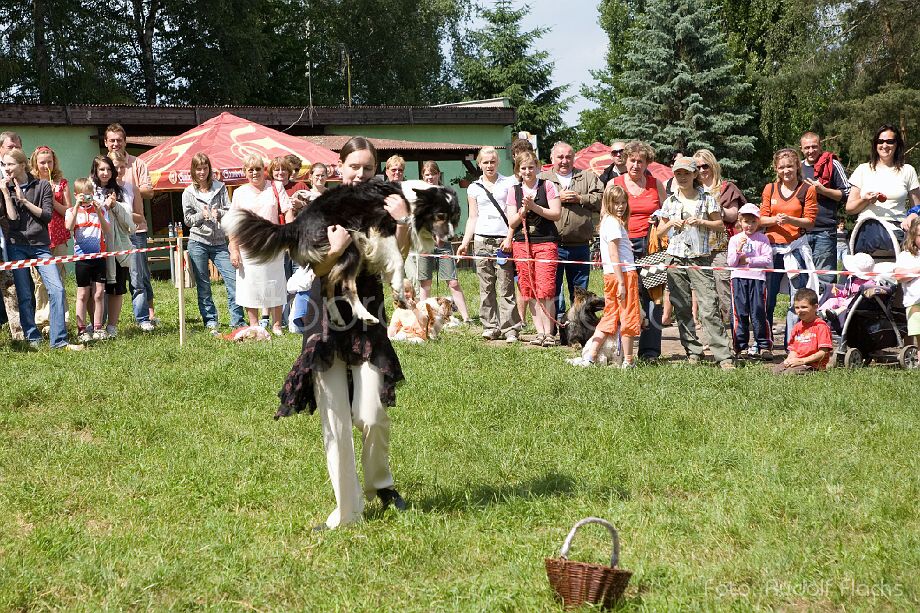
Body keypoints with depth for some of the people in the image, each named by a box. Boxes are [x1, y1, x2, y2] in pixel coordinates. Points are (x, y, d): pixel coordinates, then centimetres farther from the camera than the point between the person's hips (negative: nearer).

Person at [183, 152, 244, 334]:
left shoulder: (220, 187, 6)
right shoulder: (188, 193, 5)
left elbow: (229, 211, 2)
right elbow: (188, 220, 4)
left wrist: (219, 213, -18)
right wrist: (201, 215, -14)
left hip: (219, 242, 1)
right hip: (198, 243, 0)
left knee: (233, 279, -7)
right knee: (203, 285, 3)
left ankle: (238, 321, 0)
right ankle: (210, 322, 11)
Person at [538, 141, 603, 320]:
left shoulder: (588, 177, 12)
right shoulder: (542, 179, 7)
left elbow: (601, 198, 1)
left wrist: (579, 198, -9)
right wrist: (557, 198, -11)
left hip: (580, 246, 2)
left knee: (580, 290, 11)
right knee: (552, 288, 0)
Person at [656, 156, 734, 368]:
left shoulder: (706, 199, 4)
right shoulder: (670, 202, 11)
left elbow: (720, 224, 7)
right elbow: (659, 232, 16)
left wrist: (701, 221, -8)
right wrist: (670, 223, -3)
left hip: (700, 258, -3)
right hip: (676, 260, 4)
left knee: (709, 307, -11)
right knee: (682, 309, 4)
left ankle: (723, 355, -12)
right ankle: (693, 352, 13)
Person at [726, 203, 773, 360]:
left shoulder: (762, 239, 5)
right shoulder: (734, 239, 10)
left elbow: (768, 260, -4)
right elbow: (731, 262, 3)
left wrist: (748, 260, -7)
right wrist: (738, 249, -13)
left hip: (757, 278, -2)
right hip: (739, 278, 2)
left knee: (758, 313, -4)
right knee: (741, 313, 3)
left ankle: (764, 346, 2)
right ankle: (742, 346, 9)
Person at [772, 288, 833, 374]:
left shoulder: (821, 326, -6)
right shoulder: (797, 327, 18)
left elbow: (823, 353, -12)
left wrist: (802, 361, -17)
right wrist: (790, 359, -5)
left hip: (813, 365, -7)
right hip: (796, 361, 7)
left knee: (789, 373, -31)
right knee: (775, 370, -19)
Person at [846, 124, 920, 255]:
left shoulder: (907, 171, 17)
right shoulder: (863, 170, 17)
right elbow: (849, 209, 15)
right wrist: (865, 200, -5)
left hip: (897, 228, 0)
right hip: (868, 228, 0)